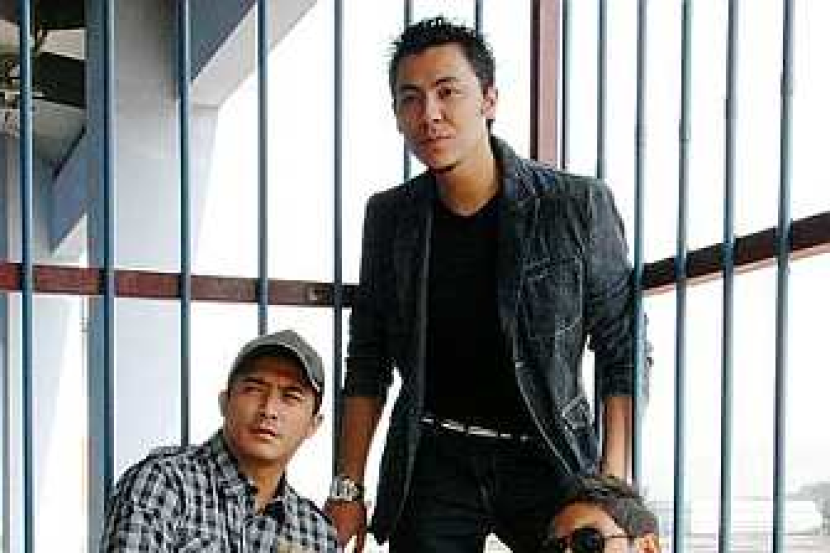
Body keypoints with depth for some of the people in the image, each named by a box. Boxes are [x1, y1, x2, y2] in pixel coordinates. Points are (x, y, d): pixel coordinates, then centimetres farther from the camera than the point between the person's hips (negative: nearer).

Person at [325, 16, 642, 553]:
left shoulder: (578, 205, -8)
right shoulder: (389, 217, 2)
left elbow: (622, 352, -3)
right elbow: (368, 362, 9)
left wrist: (613, 485, -10)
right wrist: (347, 488, 6)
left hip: (549, 456, -2)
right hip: (432, 461, 2)